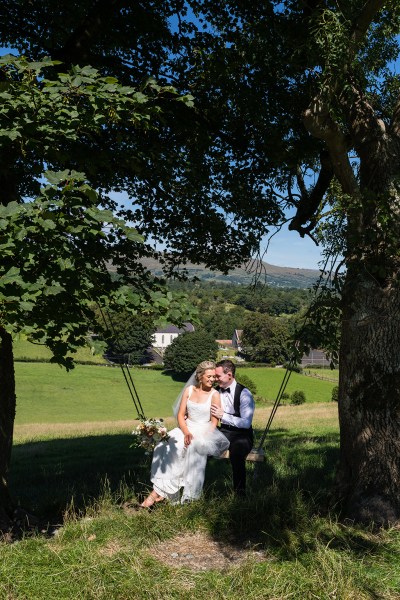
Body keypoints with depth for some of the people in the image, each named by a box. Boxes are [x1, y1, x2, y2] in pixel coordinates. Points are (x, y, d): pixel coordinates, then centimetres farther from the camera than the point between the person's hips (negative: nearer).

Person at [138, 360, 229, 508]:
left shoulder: (214, 395, -2)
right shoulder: (189, 390, 8)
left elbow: (214, 423, -5)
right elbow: (181, 415, 5)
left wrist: (199, 437, -20)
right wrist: (186, 433, -13)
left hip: (205, 432, -3)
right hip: (186, 429, 4)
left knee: (193, 447, -33)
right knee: (165, 444, -25)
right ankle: (159, 491, -27)